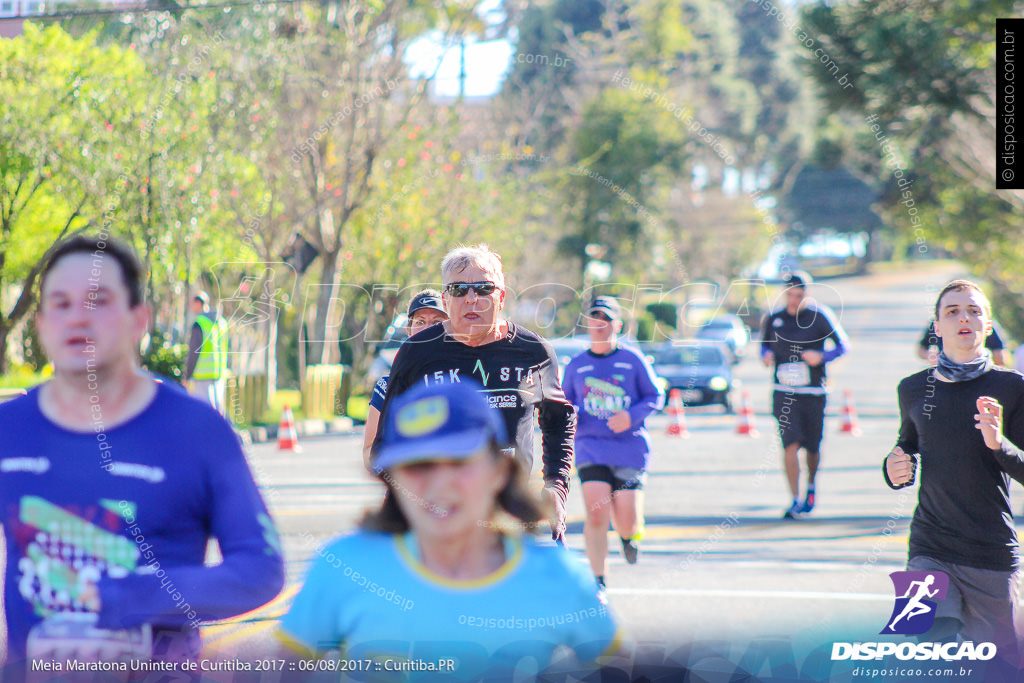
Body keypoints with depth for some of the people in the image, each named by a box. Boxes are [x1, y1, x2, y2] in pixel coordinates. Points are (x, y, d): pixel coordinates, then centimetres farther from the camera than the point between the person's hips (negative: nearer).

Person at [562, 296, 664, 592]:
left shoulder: (633, 360, 2)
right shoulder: (576, 366, 8)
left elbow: (656, 396, 6)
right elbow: (566, 401, 18)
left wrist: (631, 416, -12)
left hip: (630, 448, -1)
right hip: (590, 448, 1)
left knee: (627, 522, -4)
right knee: (596, 515, -16)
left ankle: (629, 534, 36)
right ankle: (599, 582, -5)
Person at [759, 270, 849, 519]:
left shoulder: (819, 316, -5)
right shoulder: (773, 318, 3)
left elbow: (843, 345, -1)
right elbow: (764, 342, 19)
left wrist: (822, 356, -19)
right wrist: (766, 354, -4)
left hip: (813, 393, -1)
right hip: (784, 393, 1)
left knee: (813, 447, 10)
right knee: (790, 444, -14)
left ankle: (811, 485, 40)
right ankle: (795, 500, -11)